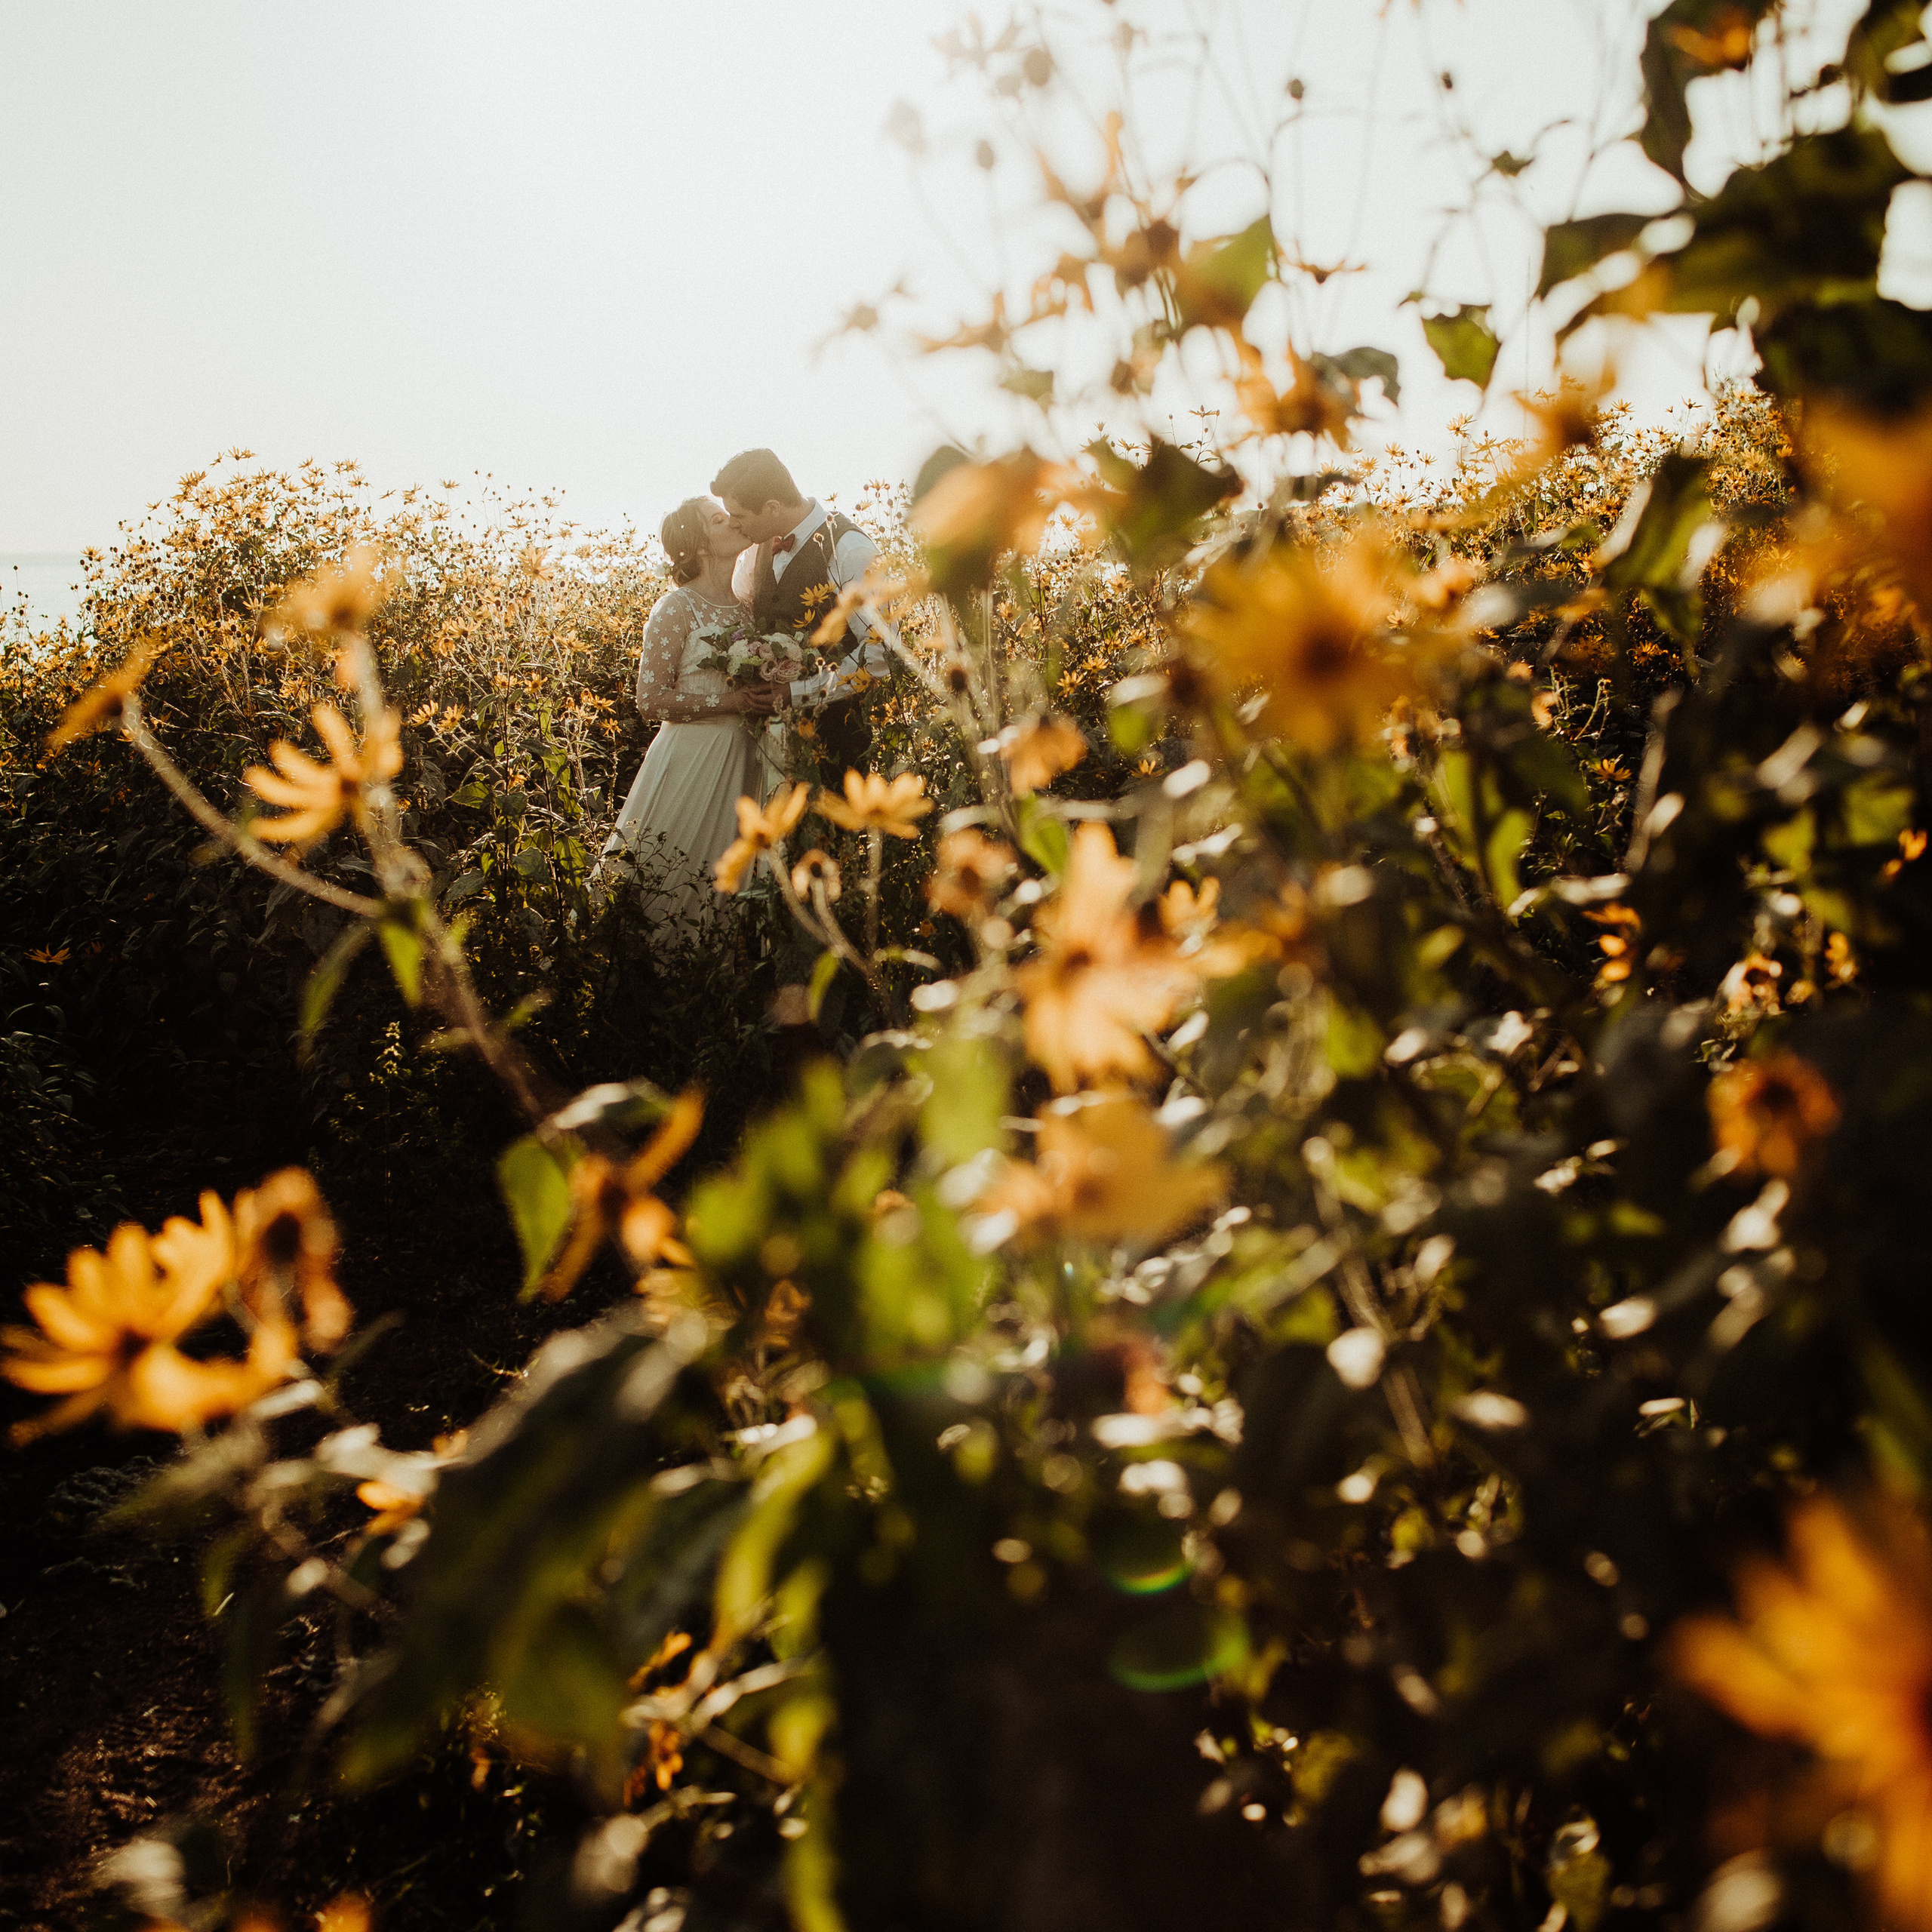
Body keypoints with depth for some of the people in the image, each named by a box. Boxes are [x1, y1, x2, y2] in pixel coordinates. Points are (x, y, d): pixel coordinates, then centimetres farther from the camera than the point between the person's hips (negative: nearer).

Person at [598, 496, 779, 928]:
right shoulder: (677, 608, -8)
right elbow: (652, 701, -12)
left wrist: (768, 699, 1)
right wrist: (732, 702, -17)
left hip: (744, 759, 6)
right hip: (693, 757, -6)